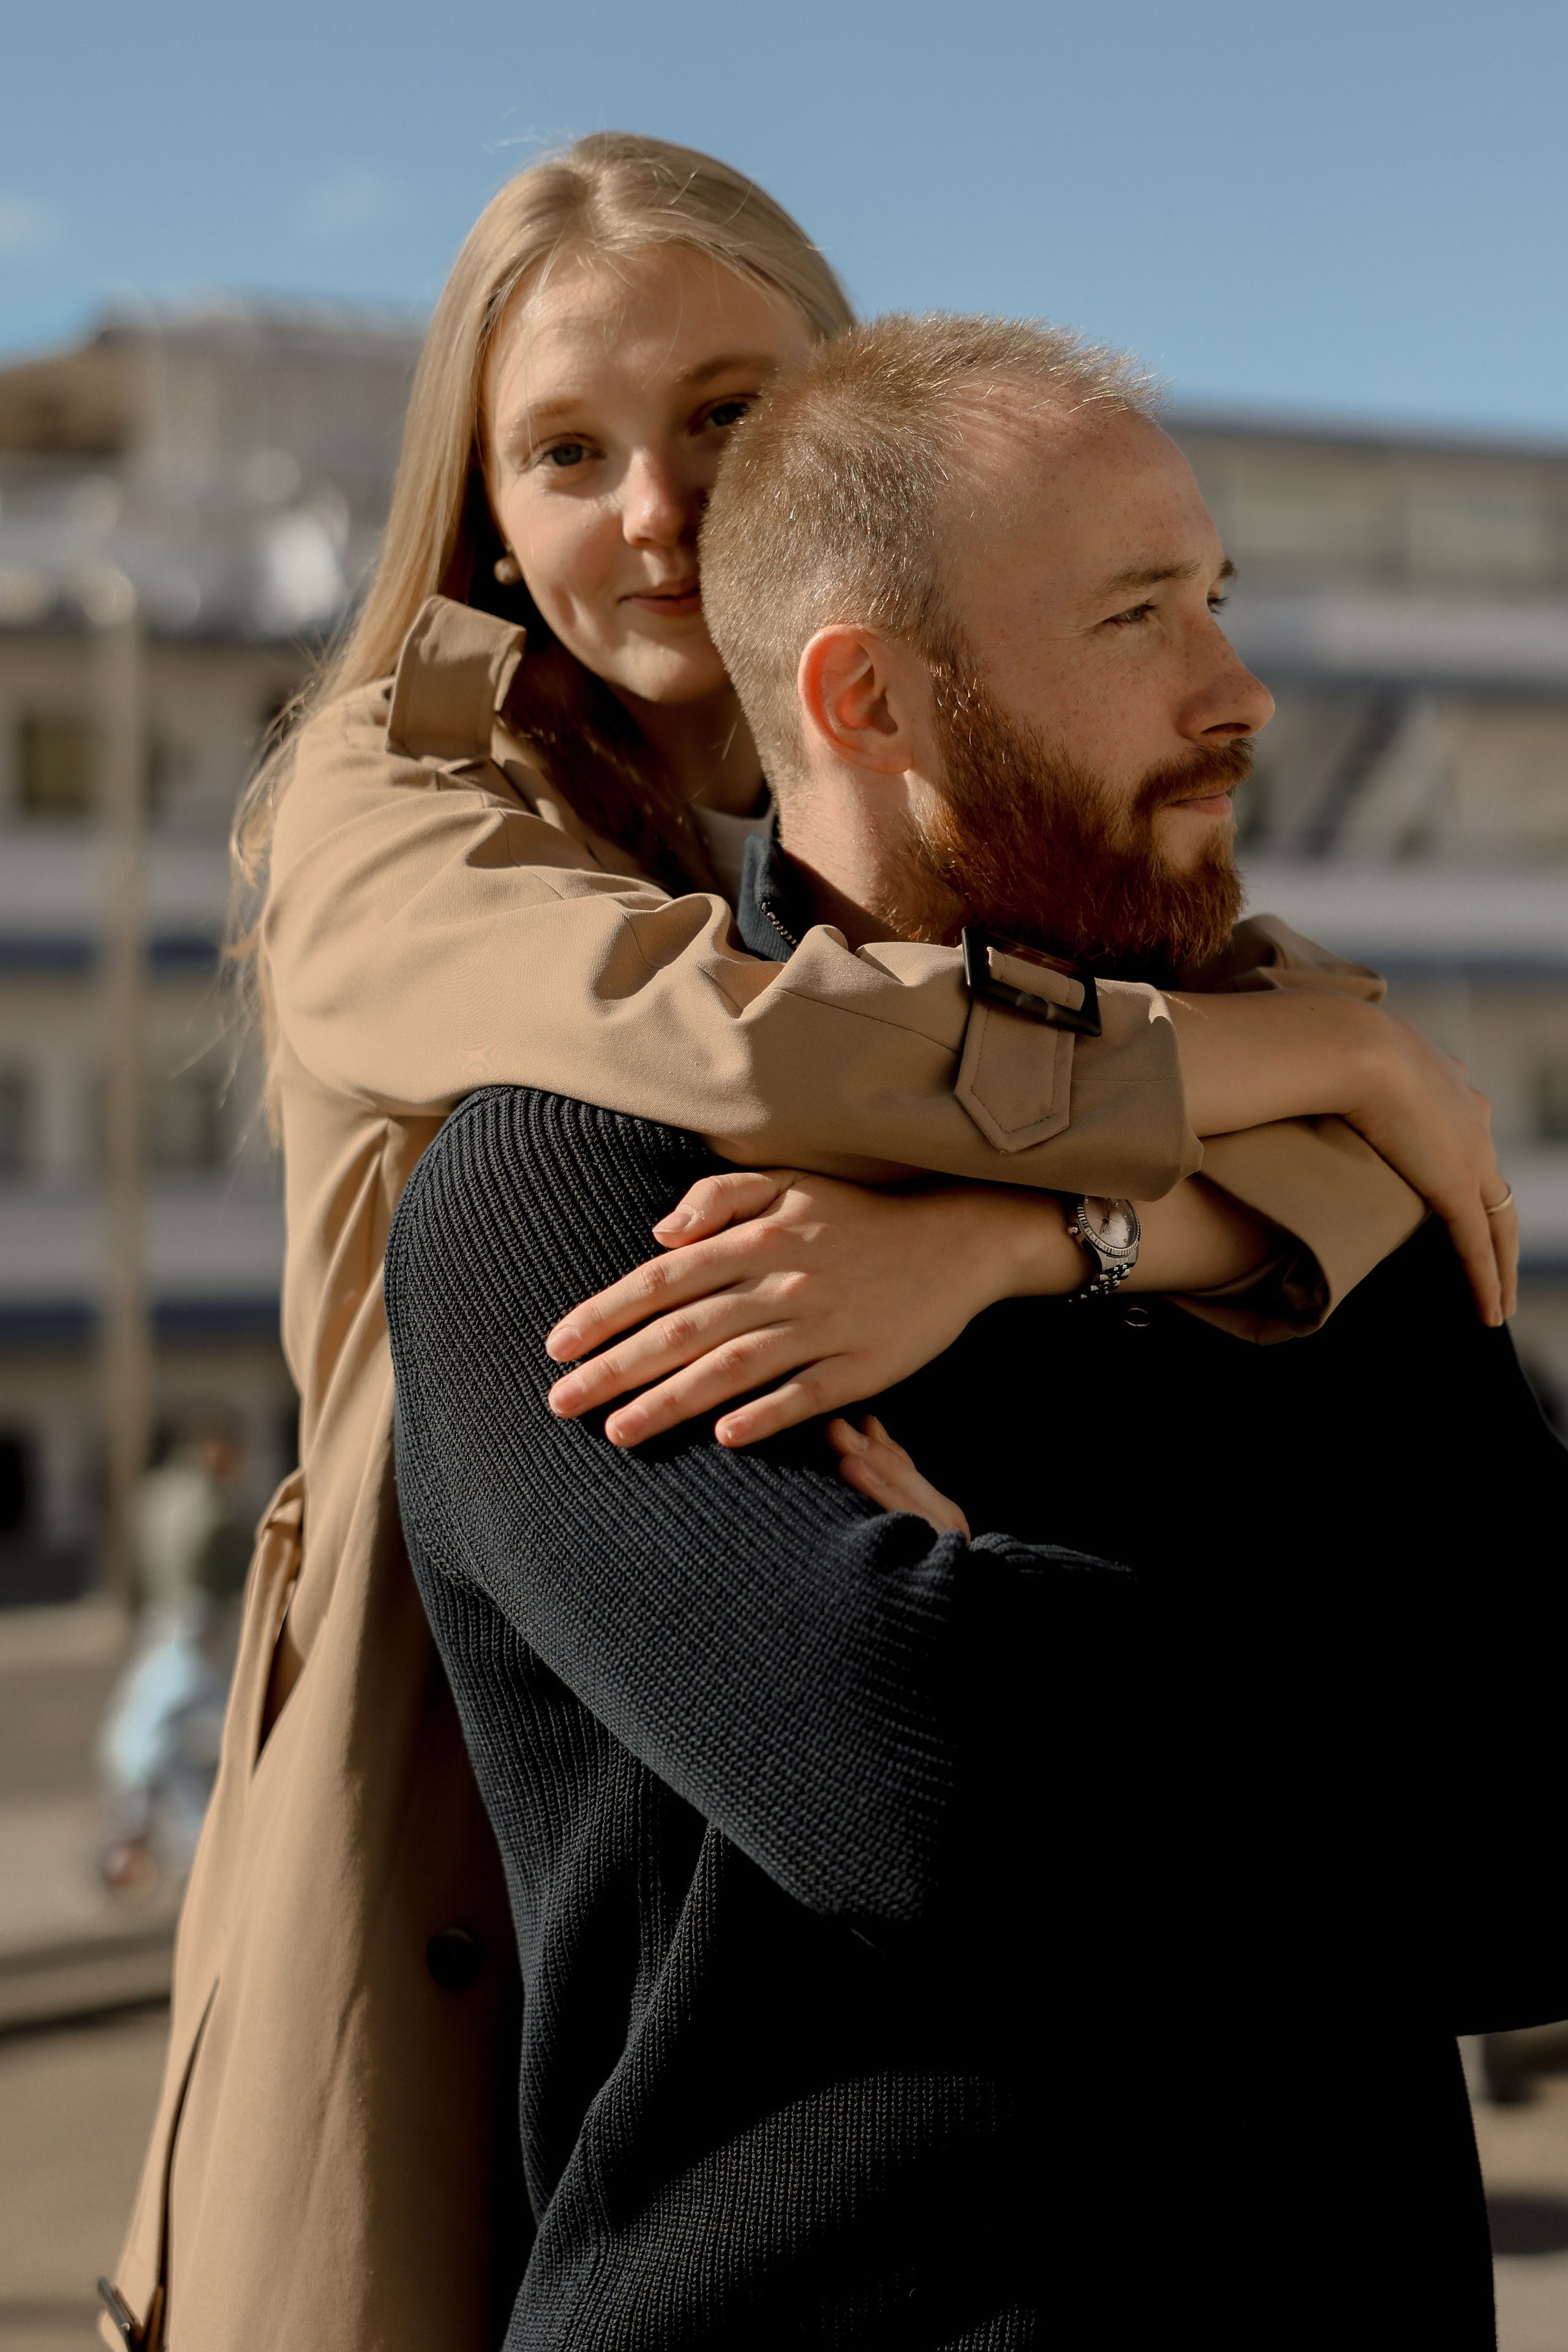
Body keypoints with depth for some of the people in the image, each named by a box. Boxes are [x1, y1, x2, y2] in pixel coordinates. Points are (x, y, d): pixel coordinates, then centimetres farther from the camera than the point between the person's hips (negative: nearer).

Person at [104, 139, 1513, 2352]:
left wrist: (991, 1234, -30)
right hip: (473, 1898, -3)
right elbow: (721, 1037, -25)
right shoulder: (385, 807, -4)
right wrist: (1317, 1040, -14)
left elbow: (1372, 1160, -10)